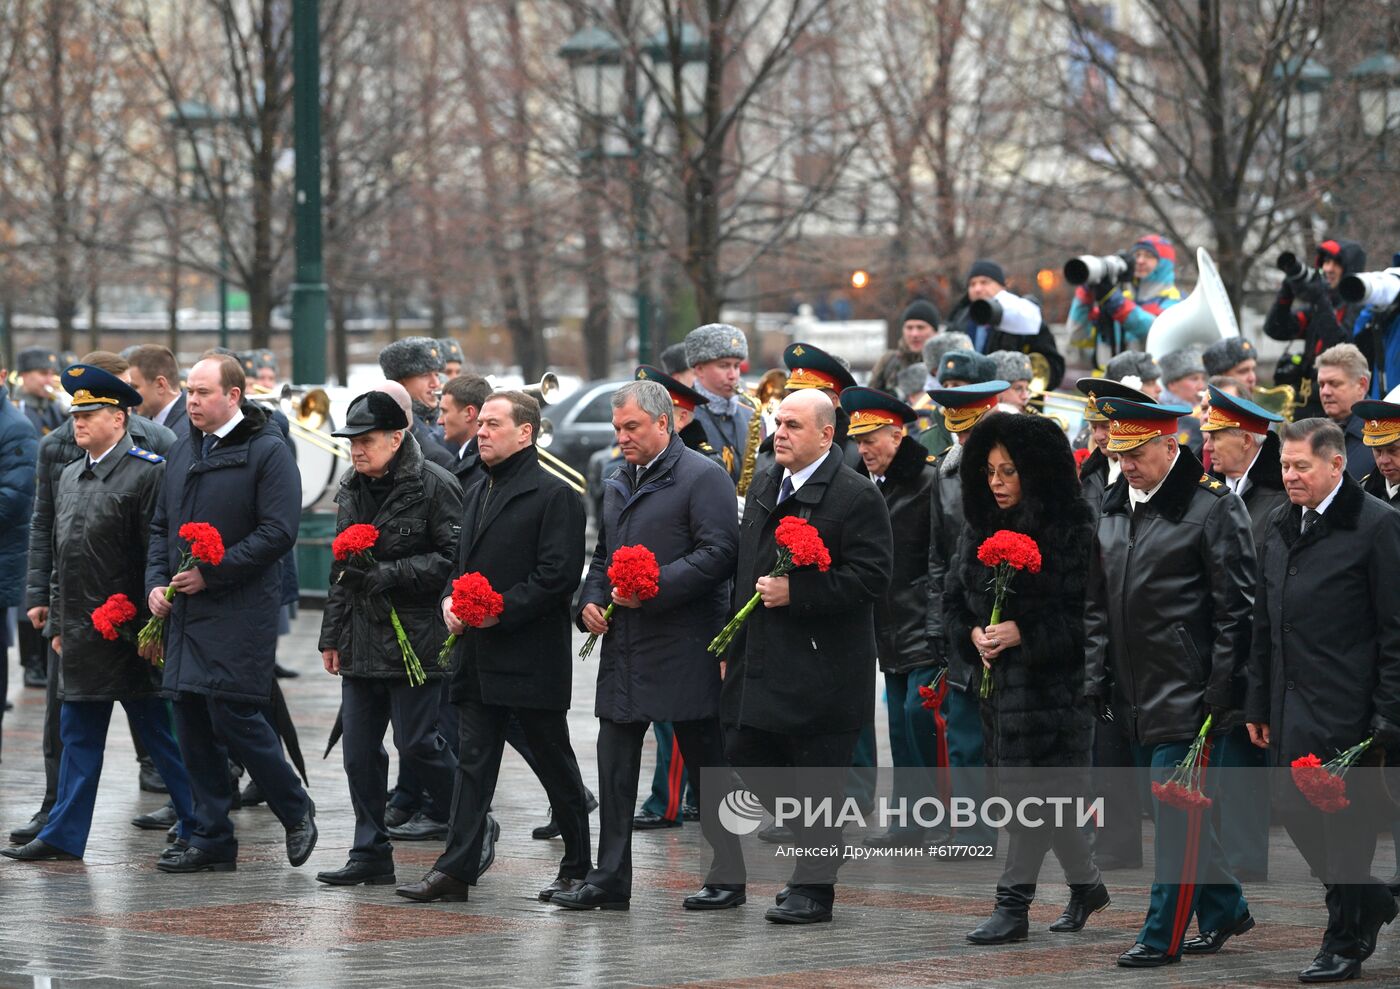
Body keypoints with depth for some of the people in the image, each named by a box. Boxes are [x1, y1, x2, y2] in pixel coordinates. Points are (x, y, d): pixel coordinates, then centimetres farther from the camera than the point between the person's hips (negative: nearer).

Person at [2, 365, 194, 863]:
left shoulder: (149, 473, -10)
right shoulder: (69, 477, 14)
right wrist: (57, 624, 16)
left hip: (131, 635, -7)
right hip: (81, 633, 7)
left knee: (160, 734, 1)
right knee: (78, 733, 10)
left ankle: (198, 830, 11)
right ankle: (63, 835, 14)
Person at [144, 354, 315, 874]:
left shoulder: (267, 451, -8)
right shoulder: (182, 451, 15)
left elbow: (278, 533, -15)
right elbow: (161, 525, 21)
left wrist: (211, 573, -16)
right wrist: (157, 582, 4)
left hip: (240, 611, -7)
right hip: (185, 611, 7)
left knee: (234, 716, -11)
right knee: (193, 725, 7)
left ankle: (296, 812, 10)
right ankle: (211, 840, 13)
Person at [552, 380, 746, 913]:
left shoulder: (702, 477, -7)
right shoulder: (618, 484, 18)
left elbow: (718, 553, -16)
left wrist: (653, 588, -22)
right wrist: (591, 600, 7)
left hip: (684, 648, -8)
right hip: (624, 647, 8)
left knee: (706, 763, 0)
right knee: (614, 763, 5)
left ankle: (727, 878, 7)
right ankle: (610, 877, 9)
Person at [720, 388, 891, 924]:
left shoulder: (857, 497, -12)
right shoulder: (764, 486, 13)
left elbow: (871, 577, -17)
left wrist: (795, 593, -22)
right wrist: (734, 645, 18)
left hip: (821, 667, -8)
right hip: (761, 657, 8)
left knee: (818, 778, -2)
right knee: (745, 754, 9)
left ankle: (813, 886, 7)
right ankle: (816, 842, 27)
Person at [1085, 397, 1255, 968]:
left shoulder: (1212, 509, -10)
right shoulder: (1114, 509, 12)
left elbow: (1236, 609, -11)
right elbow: (1098, 604, 18)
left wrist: (1220, 691, -14)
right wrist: (1098, 679, 12)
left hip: (1189, 699, -8)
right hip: (1136, 696, 8)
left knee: (1178, 813, -5)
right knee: (1170, 809, 14)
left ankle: (1164, 935, -2)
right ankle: (1224, 910, 28)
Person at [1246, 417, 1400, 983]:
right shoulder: (1281, 525, 12)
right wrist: (1259, 704, 14)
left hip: (1348, 704, -7)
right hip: (1292, 703, 7)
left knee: (1345, 819, -2)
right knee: (1295, 809, 7)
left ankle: (1344, 945, 9)